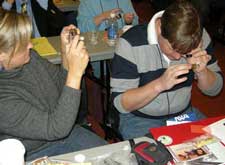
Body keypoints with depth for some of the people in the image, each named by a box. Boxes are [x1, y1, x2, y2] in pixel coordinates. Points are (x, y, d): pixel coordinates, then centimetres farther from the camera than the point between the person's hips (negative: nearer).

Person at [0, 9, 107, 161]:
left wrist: (66, 54, -14)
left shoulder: (28, 57, -10)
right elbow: (56, 128, -31)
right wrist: (75, 72, -35)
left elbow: (61, 85, 5)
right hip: (35, 154, -6)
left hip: (62, 130, 6)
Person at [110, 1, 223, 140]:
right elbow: (120, 103, -21)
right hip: (140, 119, -4)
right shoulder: (131, 43, -21)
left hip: (185, 113, 4)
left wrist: (201, 71, -22)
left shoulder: (200, 36, -9)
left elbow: (214, 89, 0)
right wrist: (160, 84, -36)